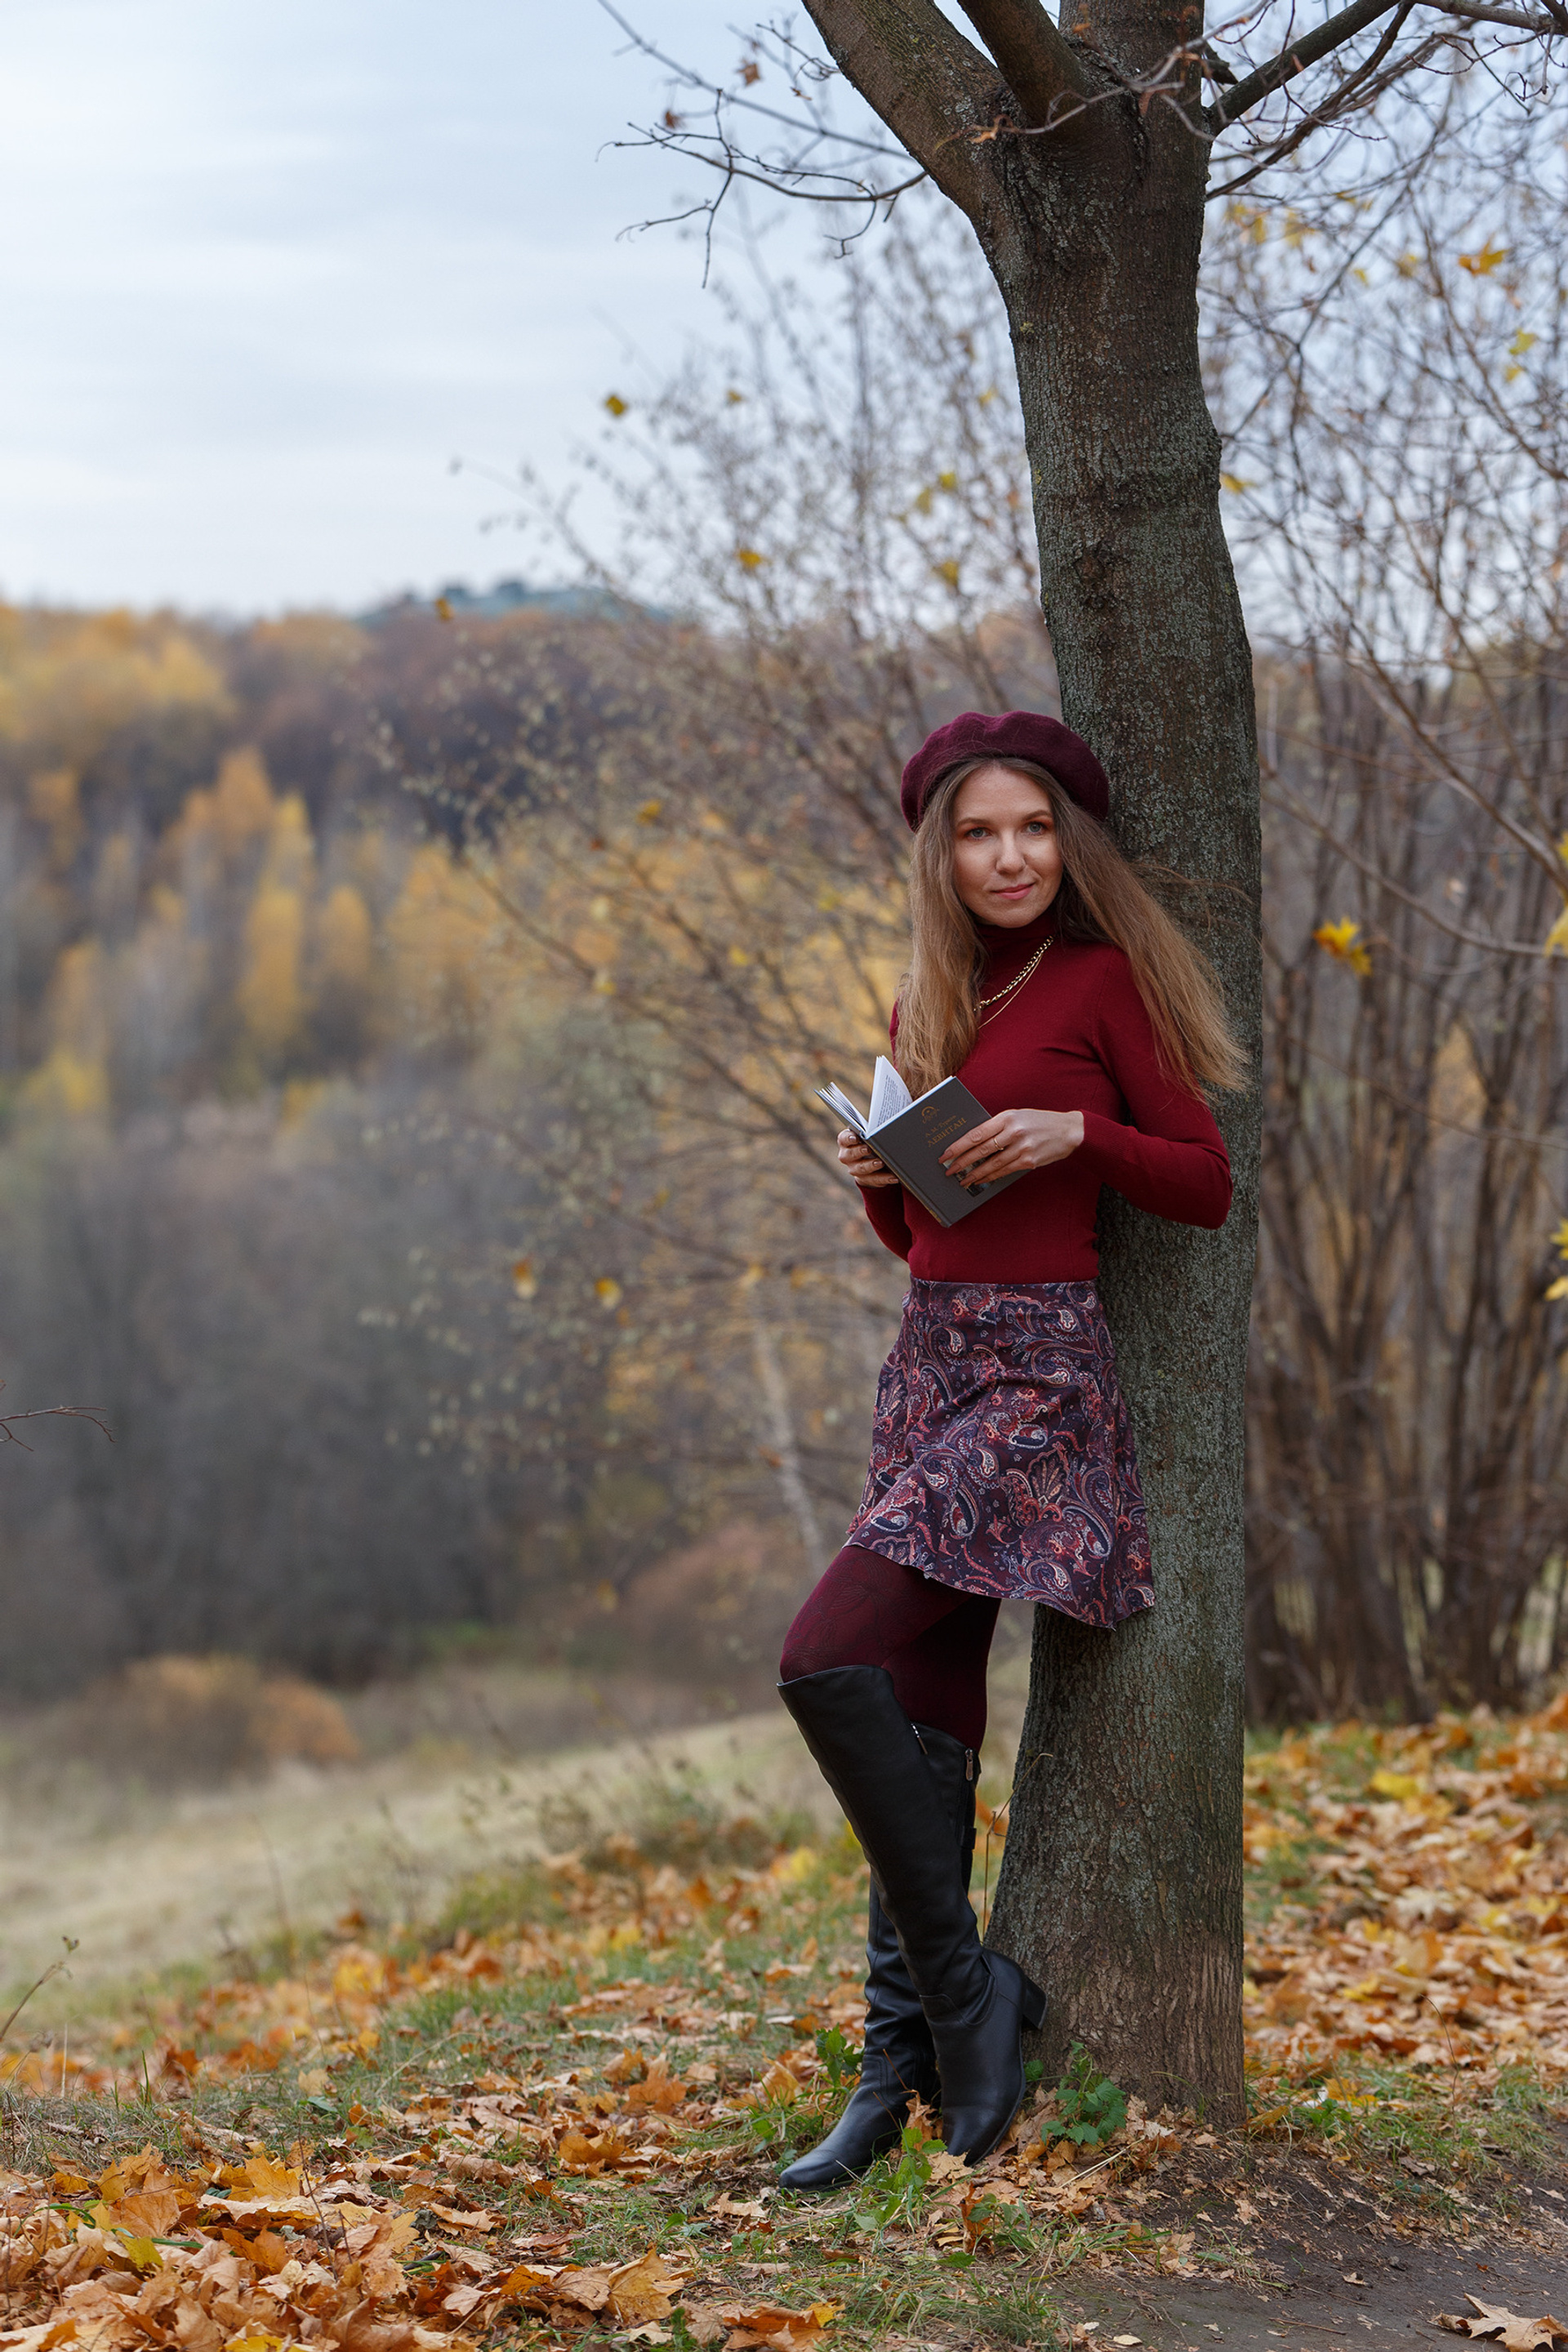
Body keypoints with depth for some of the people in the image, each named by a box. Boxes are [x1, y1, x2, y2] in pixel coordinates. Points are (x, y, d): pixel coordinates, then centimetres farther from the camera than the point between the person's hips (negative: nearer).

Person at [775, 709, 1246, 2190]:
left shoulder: (1101, 981, -5)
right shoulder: (931, 1007, 15)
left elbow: (1206, 1185, -3)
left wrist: (1073, 1133, -17)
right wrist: (874, 1176, 0)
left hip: (1041, 1374, -7)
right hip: (932, 1358, 7)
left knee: (828, 1660, -19)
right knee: (923, 1714, 5)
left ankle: (965, 1992, -5)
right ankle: (905, 2064, 10)